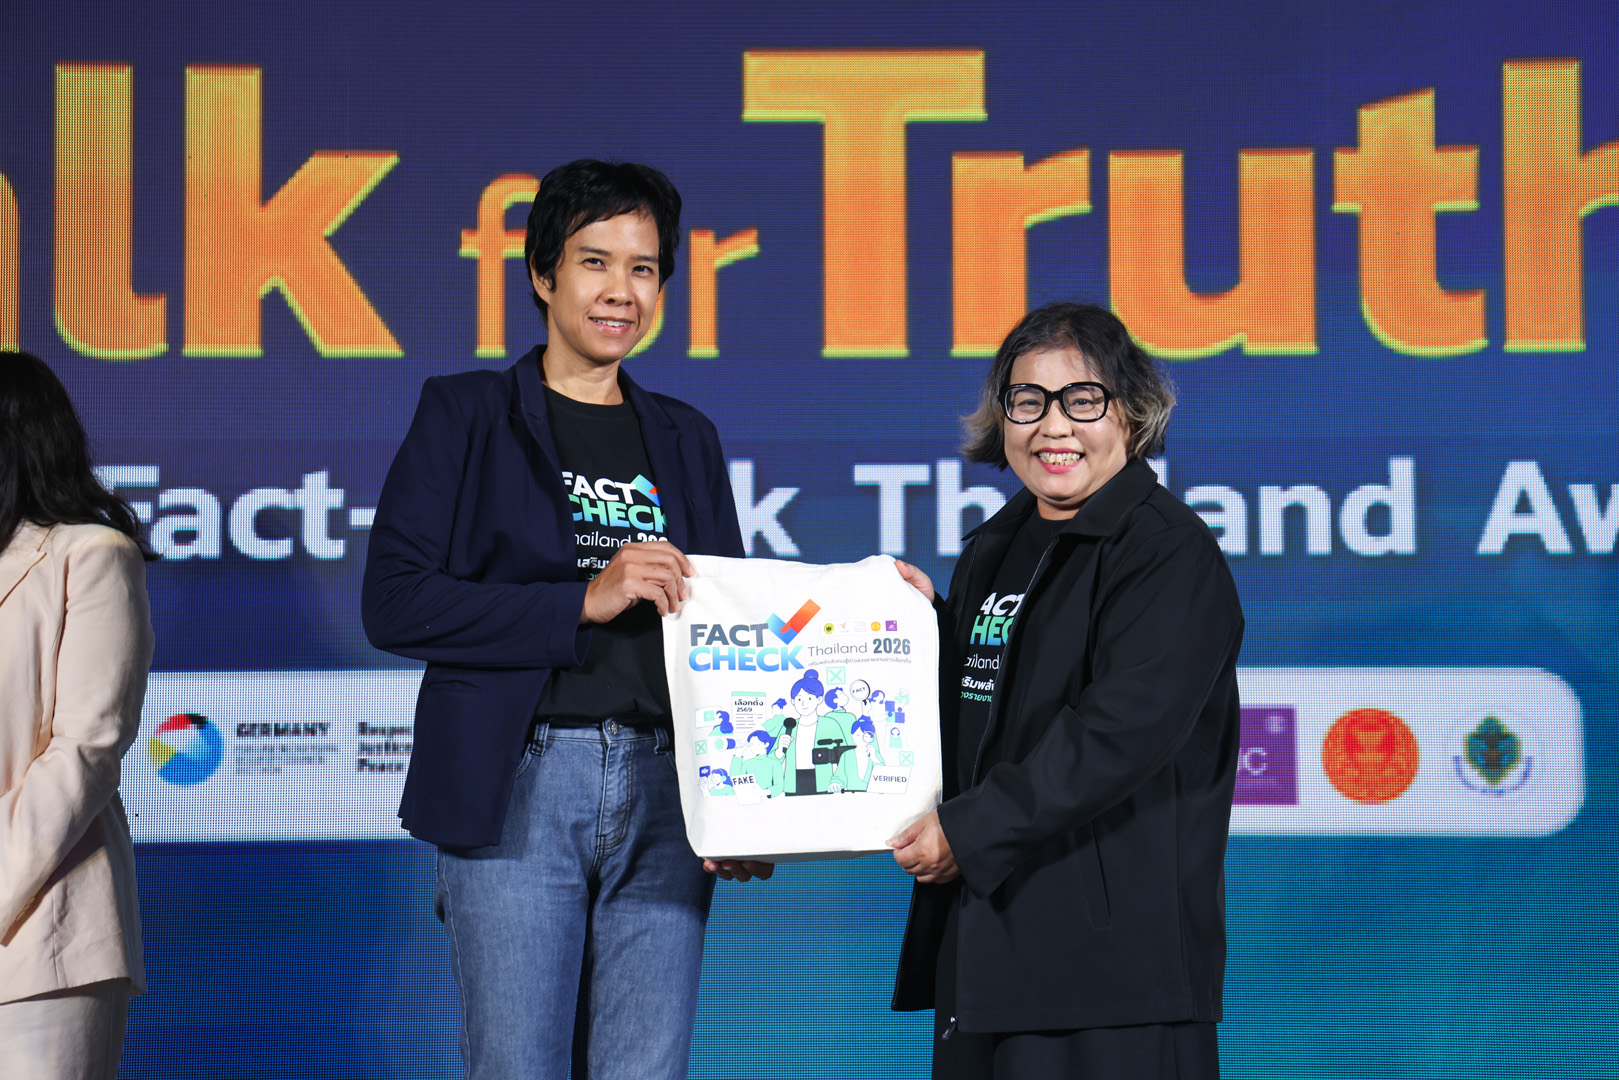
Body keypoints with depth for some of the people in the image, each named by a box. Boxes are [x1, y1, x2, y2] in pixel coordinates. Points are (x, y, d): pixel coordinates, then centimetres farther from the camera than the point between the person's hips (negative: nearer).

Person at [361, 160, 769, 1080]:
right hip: (517, 787, -3)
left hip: (665, 792, 3)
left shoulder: (687, 439, 17)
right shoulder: (467, 415, 5)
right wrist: (585, 600, -14)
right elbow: (394, 604, -6)